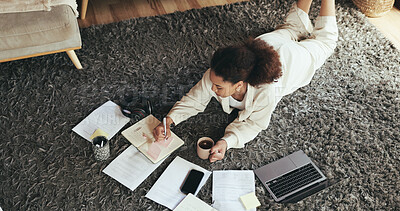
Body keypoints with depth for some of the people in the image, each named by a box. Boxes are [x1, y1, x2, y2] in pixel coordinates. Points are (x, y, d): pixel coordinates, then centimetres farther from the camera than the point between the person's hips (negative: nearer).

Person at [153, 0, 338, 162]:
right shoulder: (214, 76, -40)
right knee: (291, 29, 38)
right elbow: (193, 100, -25)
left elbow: (253, 123, -34)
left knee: (324, 38, 30)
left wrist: (226, 141, -51)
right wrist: (169, 120, -41)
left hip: (291, 57, -3)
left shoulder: (265, 93, -51)